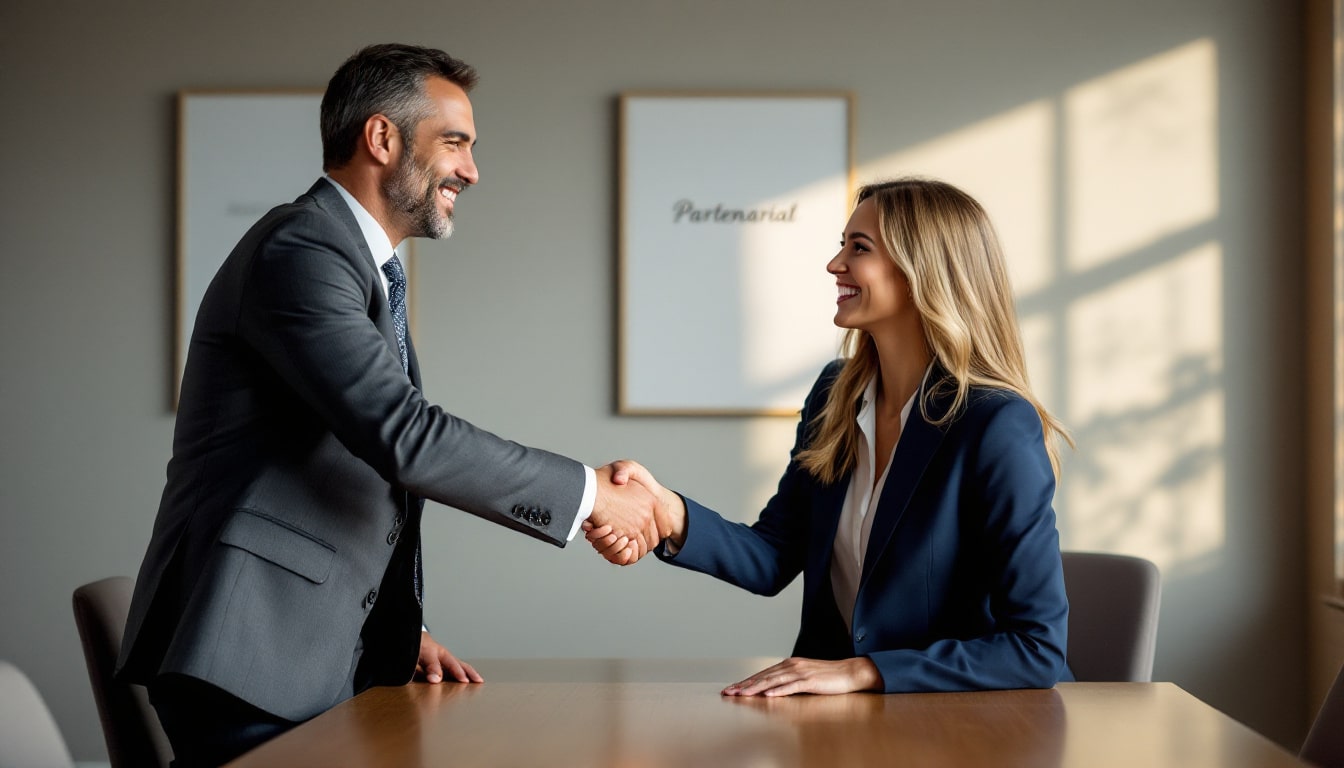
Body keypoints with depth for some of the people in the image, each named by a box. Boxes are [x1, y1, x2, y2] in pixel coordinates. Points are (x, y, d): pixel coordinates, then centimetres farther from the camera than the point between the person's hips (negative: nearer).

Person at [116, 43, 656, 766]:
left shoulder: (370, 271, 19)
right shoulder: (300, 251, -13)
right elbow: (404, 435, -23)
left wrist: (402, 629, 12)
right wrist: (588, 491, -16)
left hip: (328, 653, 9)